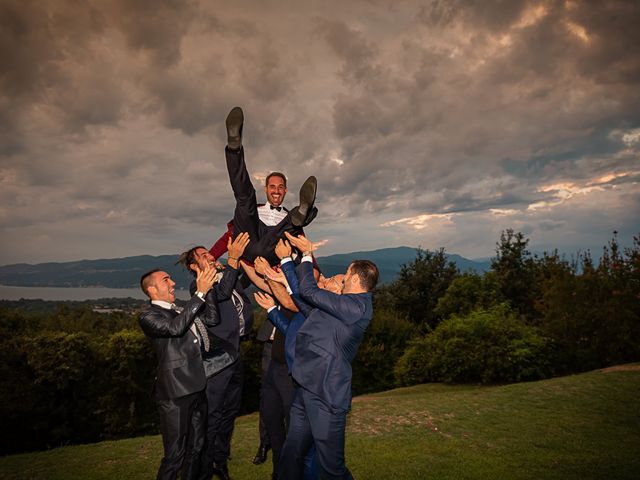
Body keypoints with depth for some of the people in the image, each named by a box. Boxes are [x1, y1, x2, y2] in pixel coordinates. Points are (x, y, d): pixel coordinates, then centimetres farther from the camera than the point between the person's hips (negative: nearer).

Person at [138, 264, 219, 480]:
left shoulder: (181, 306, 12)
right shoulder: (148, 316, -9)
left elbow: (212, 319, 6)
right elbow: (175, 327, -28)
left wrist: (208, 288, -5)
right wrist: (200, 293, -29)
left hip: (197, 387, 7)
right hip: (175, 392, -7)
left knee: (195, 449, 20)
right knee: (175, 454, 2)